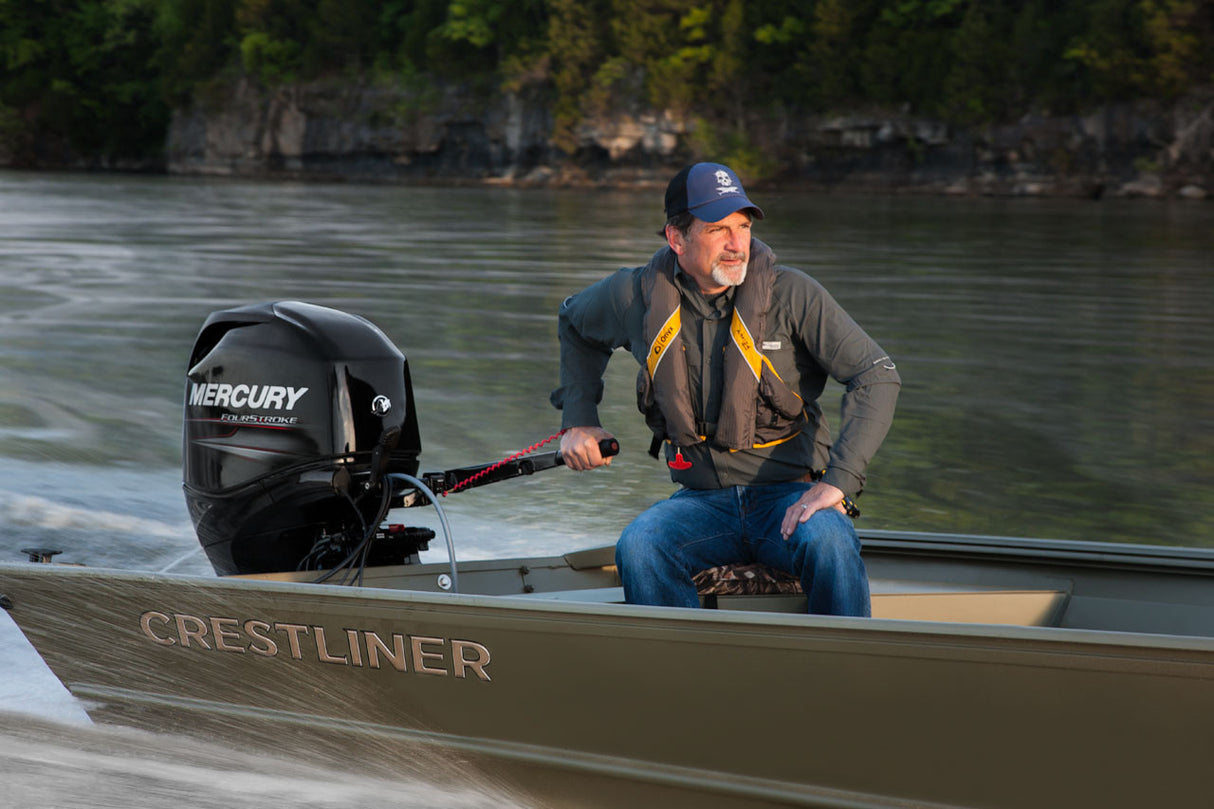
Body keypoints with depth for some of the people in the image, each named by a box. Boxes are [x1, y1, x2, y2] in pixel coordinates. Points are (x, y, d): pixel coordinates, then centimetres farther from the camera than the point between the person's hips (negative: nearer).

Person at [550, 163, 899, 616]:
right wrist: (578, 421, 14)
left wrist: (837, 480, -24)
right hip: (704, 502, 2)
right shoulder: (639, 297, 1)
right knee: (638, 548, -29)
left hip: (791, 495, -2)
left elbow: (877, 376, -13)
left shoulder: (792, 295, -8)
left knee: (826, 541, -36)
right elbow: (574, 324, 25)